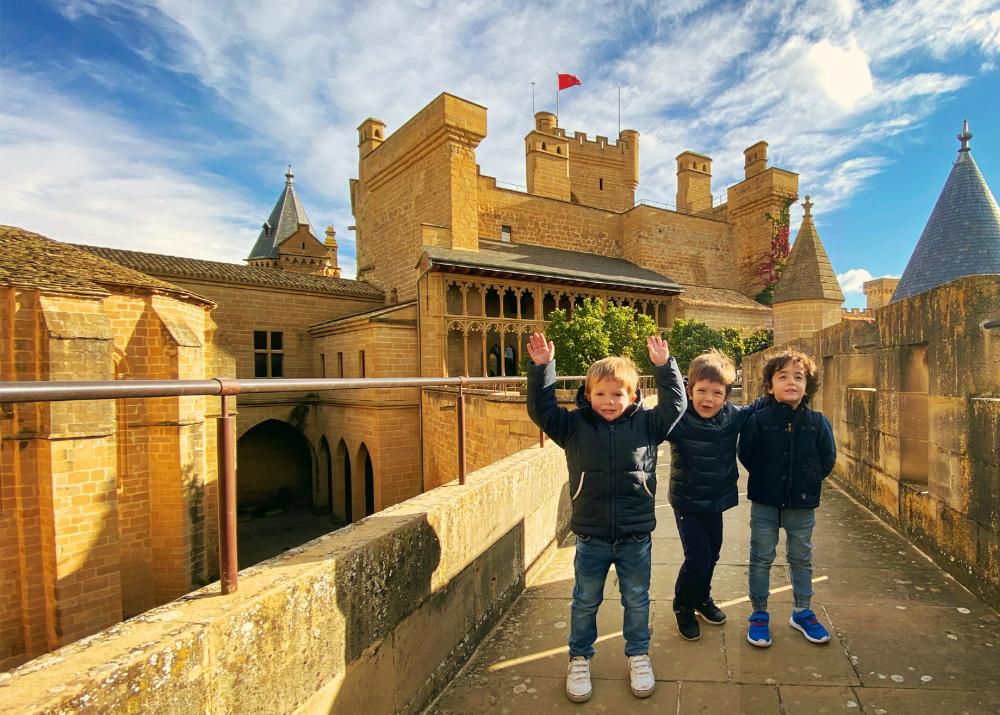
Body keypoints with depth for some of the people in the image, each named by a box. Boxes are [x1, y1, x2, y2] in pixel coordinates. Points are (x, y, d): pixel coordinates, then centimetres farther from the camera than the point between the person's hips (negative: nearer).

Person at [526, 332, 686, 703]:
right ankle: (579, 659, 38)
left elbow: (675, 405, -7)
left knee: (636, 601, 20)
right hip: (591, 537, 0)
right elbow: (541, 409, -11)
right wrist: (542, 368, -22)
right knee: (585, 602, 17)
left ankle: (638, 655, 43)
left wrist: (665, 366, -16)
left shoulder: (645, 424, -3)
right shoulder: (575, 426, -6)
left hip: (636, 536, 1)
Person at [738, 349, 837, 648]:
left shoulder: (818, 422, -6)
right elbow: (746, 456, -3)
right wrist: (767, 479, 0)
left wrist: (807, 481, 3)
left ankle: (801, 612, 37)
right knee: (761, 559, 10)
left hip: (802, 505, 2)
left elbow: (827, 460, 4)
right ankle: (759, 615, 25)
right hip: (764, 503, -2)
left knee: (801, 559, 18)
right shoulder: (758, 419, -12)